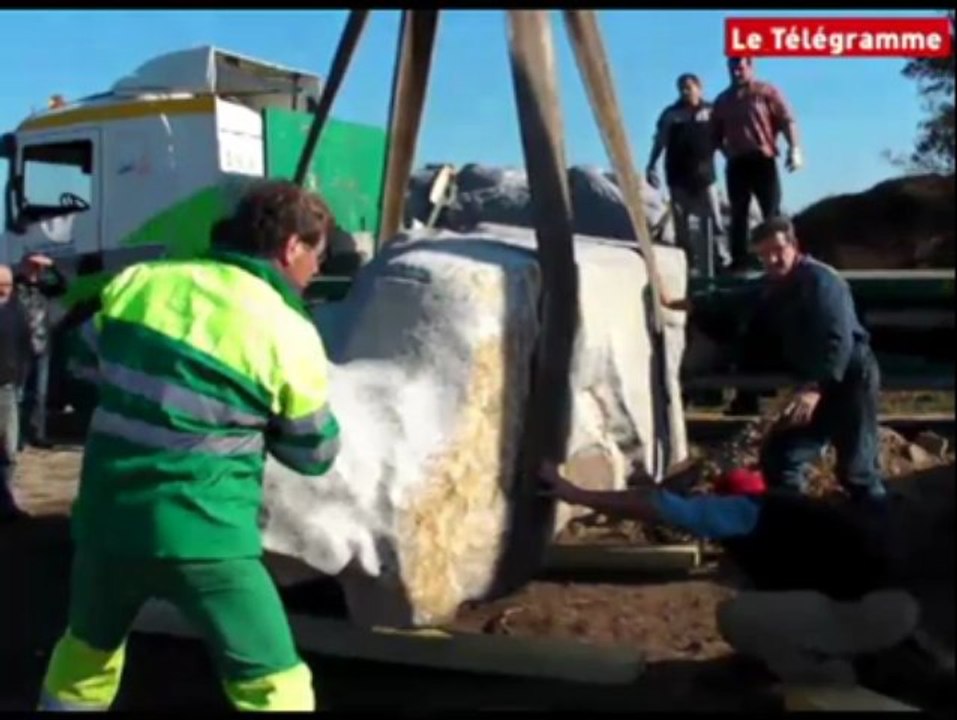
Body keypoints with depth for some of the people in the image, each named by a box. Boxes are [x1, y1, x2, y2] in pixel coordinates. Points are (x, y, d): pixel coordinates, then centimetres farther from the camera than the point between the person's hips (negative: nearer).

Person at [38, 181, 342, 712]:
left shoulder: (139, 281, 2)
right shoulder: (288, 332, -10)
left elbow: (87, 359, 19)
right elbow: (316, 452, 1)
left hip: (105, 516, 6)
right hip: (201, 533, -5)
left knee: (87, 650, 30)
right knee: (276, 685, 6)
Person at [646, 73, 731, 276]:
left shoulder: (711, 112, 4)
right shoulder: (671, 113, 6)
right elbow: (660, 141, 8)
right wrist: (651, 166, 2)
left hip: (704, 175, -1)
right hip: (678, 176, 1)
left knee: (712, 218, -5)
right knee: (681, 222, 4)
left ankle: (722, 258, -2)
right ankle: (686, 262, 10)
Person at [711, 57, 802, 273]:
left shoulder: (767, 92, 3)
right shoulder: (722, 100, 16)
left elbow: (787, 120, -5)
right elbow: (716, 133, 21)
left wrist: (794, 148, -18)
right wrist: (725, 151, 3)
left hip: (762, 160, -4)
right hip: (736, 163, 4)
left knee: (772, 212, -5)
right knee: (738, 214, 3)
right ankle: (739, 260, 5)